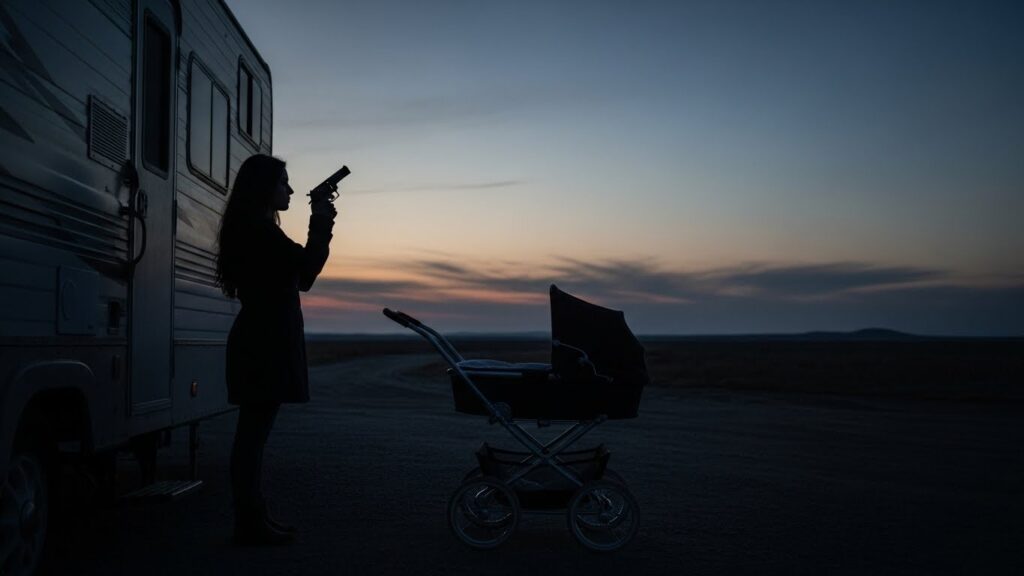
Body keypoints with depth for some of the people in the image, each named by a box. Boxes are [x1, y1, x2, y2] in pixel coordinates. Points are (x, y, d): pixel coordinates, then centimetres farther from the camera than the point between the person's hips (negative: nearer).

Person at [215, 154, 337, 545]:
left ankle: (253, 518, 19)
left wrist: (320, 226, 13)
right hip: (264, 344, -11)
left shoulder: (251, 229, 20)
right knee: (253, 433, -7)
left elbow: (298, 275, 20)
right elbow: (307, 268, -15)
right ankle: (249, 524, -2)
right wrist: (321, 225, -3)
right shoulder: (259, 230, -12)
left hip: (262, 342, 11)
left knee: (253, 433, 12)